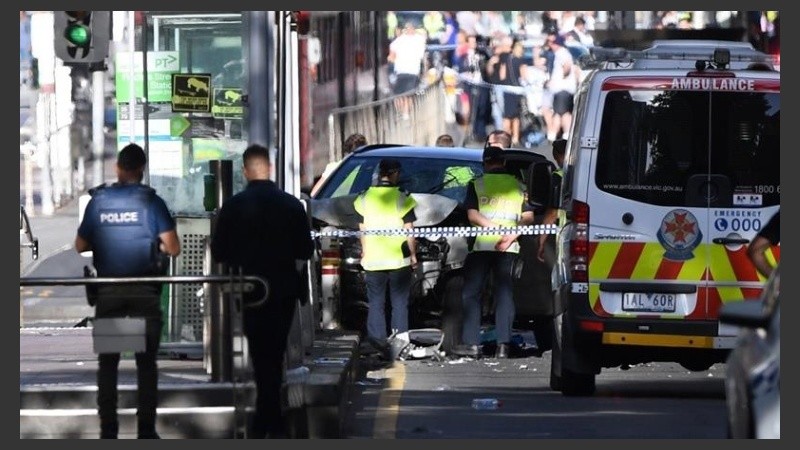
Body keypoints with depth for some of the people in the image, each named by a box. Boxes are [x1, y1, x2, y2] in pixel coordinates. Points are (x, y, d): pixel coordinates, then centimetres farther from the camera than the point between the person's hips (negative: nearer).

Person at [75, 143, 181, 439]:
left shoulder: (98, 201, 0)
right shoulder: (151, 201, -6)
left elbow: (81, 245, 7)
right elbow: (173, 248, -9)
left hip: (107, 291, 1)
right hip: (144, 292, -1)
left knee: (107, 362, 9)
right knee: (146, 363, 6)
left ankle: (108, 430, 7)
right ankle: (146, 430, 3)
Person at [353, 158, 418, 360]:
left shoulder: (364, 198, 2)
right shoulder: (401, 198, -8)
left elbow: (362, 229, 8)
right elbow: (409, 230, -6)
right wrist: (413, 254, 4)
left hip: (373, 260, 2)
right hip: (398, 259, -2)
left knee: (376, 303, 8)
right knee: (399, 303, 6)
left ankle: (377, 341, -3)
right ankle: (400, 342, 3)